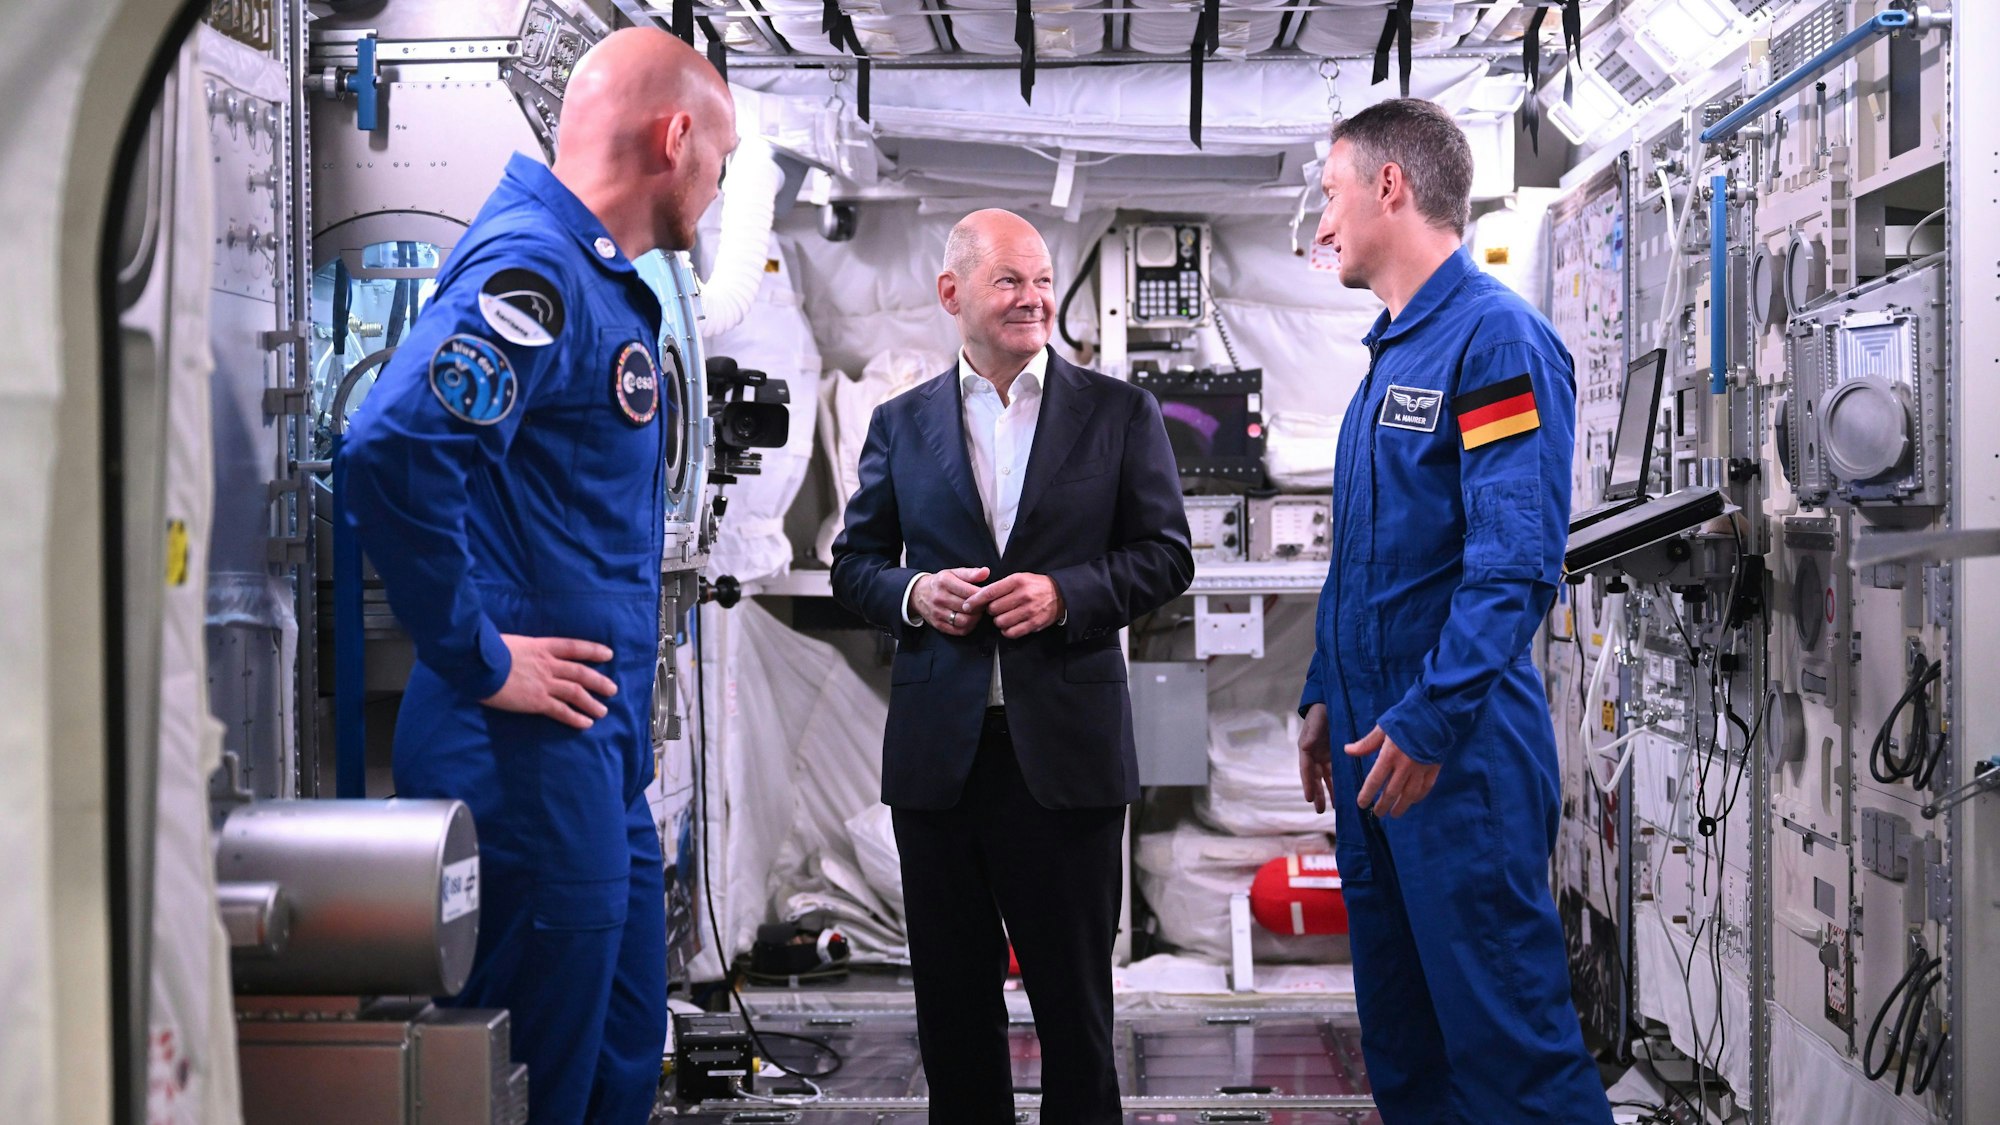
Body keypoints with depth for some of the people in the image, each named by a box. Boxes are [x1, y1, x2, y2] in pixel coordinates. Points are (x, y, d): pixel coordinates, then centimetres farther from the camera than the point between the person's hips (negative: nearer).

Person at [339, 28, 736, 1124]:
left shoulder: (603, 282, 17)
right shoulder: (530, 269, -15)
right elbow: (392, 453, -30)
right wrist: (479, 661, -21)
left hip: (600, 755, 10)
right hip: (533, 750, -10)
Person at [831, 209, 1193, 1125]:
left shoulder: (1118, 413, 4)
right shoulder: (902, 424, 9)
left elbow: (1166, 557, 3)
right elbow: (853, 564, 13)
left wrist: (1065, 593, -13)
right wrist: (913, 593, -8)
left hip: (1066, 746, -2)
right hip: (939, 750, 2)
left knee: (1073, 995, 5)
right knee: (952, 995, 10)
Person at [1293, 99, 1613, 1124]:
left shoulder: (1496, 337, -13)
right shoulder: (1389, 352, 16)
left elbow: (1516, 562, -21)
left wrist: (1429, 724, -23)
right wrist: (1327, 696, 18)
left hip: (1458, 744, -9)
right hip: (1374, 739, 9)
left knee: (1505, 1036, -4)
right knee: (1398, 1030, 15)